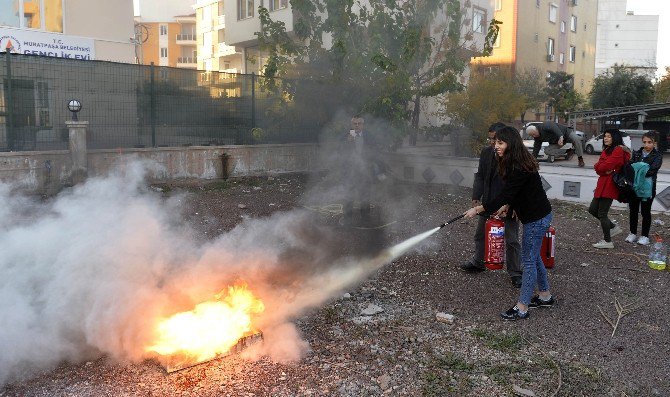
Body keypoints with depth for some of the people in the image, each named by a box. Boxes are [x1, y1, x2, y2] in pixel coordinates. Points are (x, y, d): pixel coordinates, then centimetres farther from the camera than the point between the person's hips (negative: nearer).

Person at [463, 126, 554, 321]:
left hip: (537, 218, -10)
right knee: (533, 256, 20)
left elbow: (505, 195, -27)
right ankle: (545, 296, 34)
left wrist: (477, 209, -23)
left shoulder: (520, 168, -25)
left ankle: (522, 308, 3)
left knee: (529, 260, -4)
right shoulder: (514, 163, 6)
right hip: (536, 215, 10)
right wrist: (507, 206, 0)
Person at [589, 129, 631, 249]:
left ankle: (607, 241, 10)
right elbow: (598, 168, 8)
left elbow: (604, 166, -22)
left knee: (602, 214, -3)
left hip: (609, 186, -9)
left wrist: (598, 166, -2)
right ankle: (613, 227, 28)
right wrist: (605, 170, -11)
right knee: (592, 209, 13)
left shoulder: (618, 151, -12)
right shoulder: (606, 150, 18)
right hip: (603, 185, 9)